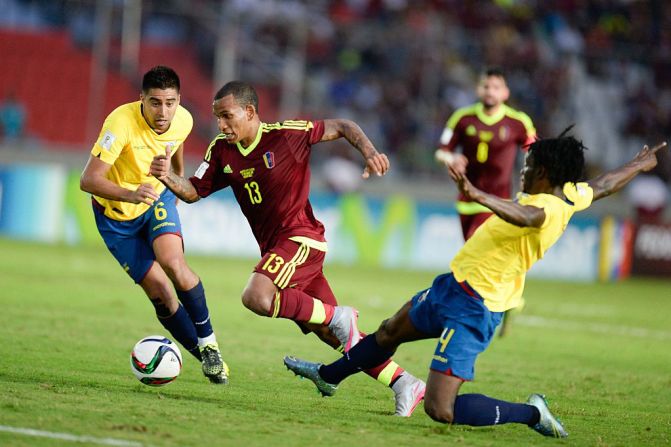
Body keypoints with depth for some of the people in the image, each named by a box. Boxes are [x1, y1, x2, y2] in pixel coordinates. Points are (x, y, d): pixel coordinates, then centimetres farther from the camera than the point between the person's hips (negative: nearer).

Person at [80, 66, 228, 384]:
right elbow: (88, 179, -38)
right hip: (116, 214, -2)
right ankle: (205, 358, 11)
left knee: (173, 262, -25)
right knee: (158, 289, -8)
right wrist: (130, 195, -54)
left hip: (157, 197, 3)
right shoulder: (122, 122, -33)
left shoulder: (183, 121, -16)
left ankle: (208, 343, -9)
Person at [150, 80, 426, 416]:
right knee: (332, 336, 7)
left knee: (256, 297, -30)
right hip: (273, 247, 7)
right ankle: (405, 384, 15)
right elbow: (194, 192, 5)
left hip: (301, 239, -7)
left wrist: (370, 154, -18)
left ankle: (337, 316, -12)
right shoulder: (222, 151, 5)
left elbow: (342, 127, -3)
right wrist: (167, 177, -14)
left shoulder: (287, 134, -12)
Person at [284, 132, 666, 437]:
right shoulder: (569, 197, 2)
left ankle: (531, 413, -3)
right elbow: (603, 186, 21)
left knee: (441, 410, -17)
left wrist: (478, 196, -67)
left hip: (473, 308, -11)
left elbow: (523, 216, -52)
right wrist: (640, 165, 40)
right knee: (391, 331, 32)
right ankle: (329, 376, 56)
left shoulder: (547, 209, -28)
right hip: (455, 287, 11)